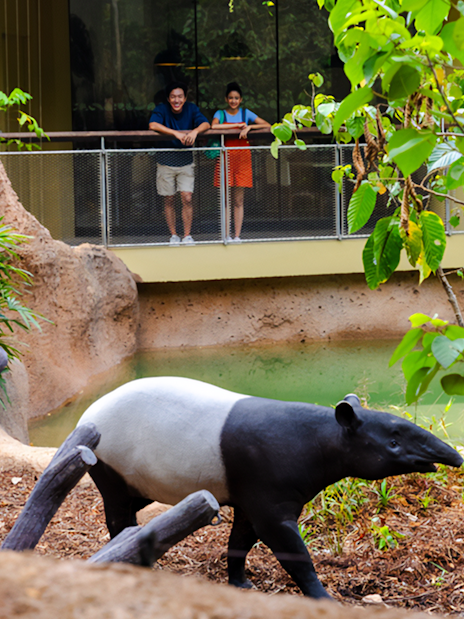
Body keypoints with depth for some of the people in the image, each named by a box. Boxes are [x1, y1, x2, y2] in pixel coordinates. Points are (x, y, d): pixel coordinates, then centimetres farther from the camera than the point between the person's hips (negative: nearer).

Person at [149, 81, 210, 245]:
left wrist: (195, 131, -36)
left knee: (187, 199, -7)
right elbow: (153, 125, -29)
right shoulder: (161, 109, -11)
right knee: (169, 200, 5)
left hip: (186, 162, 1)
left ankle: (187, 236, 1)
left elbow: (206, 124, -14)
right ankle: (173, 235, 16)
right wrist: (176, 133, -37)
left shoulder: (191, 109, -4)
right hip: (166, 162, -1)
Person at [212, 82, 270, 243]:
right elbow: (214, 126, -18)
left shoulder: (246, 113, 10)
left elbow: (267, 125, 3)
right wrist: (238, 126, -16)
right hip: (226, 157, -1)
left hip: (242, 158, 1)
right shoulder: (220, 114, 5)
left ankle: (237, 236, 3)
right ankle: (226, 236, 1)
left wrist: (249, 127, -11)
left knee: (238, 201, 2)